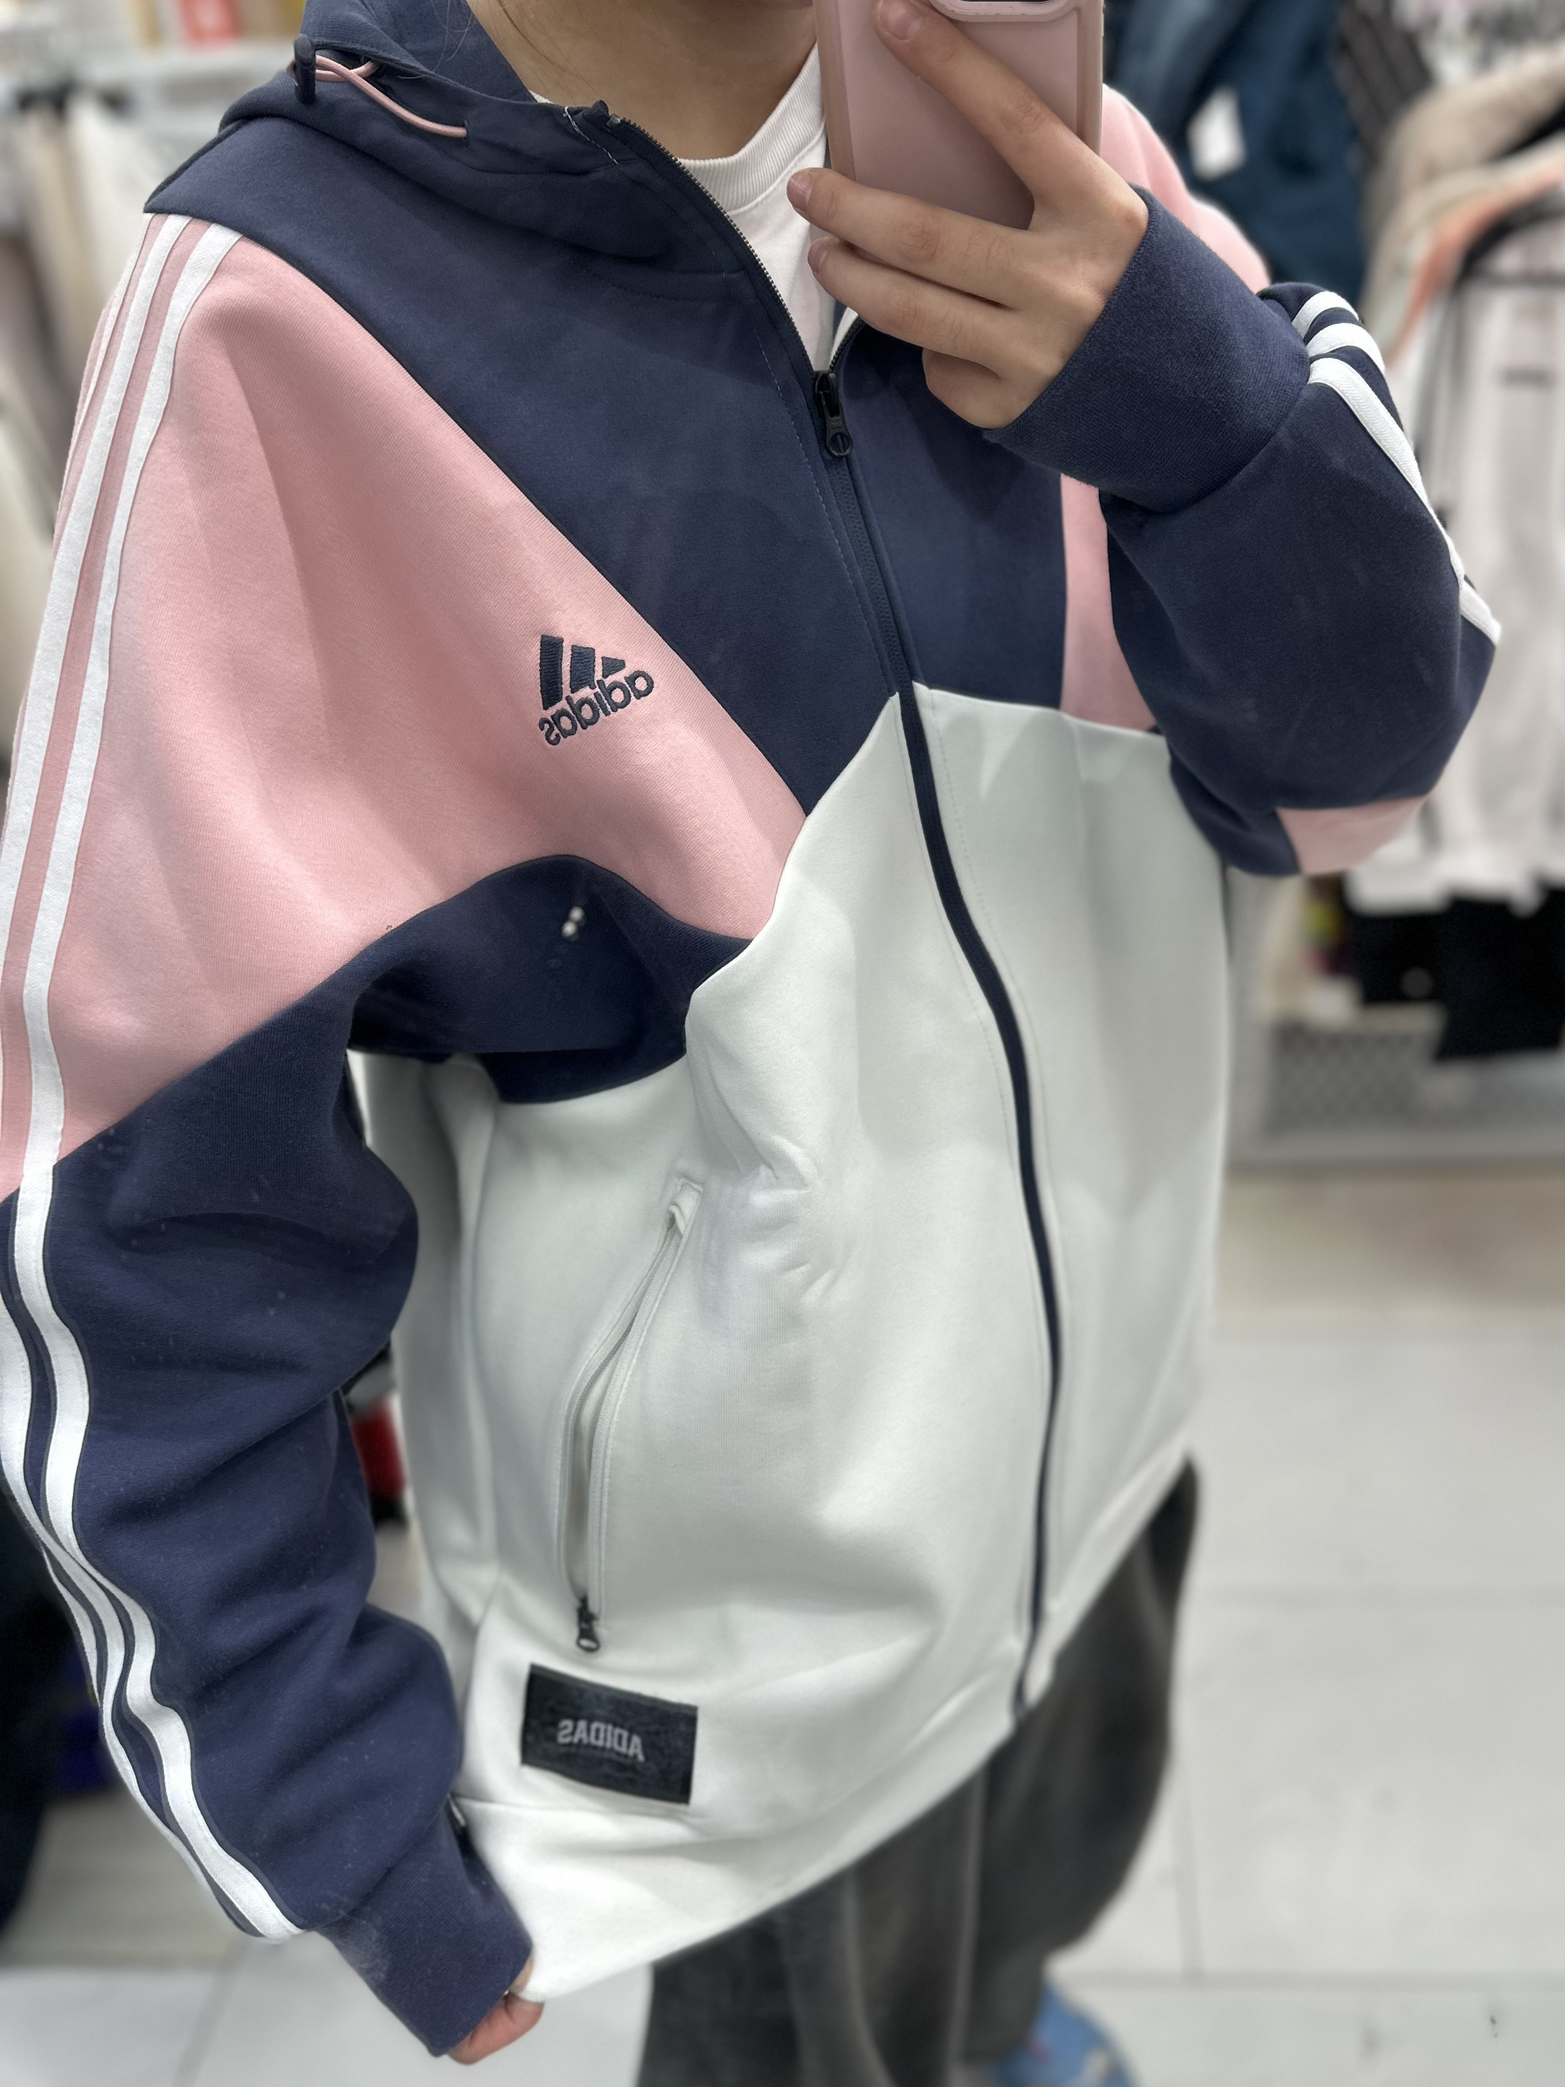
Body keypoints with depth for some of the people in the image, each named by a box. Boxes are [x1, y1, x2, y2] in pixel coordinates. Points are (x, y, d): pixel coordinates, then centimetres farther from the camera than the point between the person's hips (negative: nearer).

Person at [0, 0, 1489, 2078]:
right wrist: (331, 1805, -12)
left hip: (1105, 1431, 6)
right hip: (746, 1628, -5)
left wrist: (1203, 404, -30)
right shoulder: (288, 316, -22)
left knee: (1045, 1897, 31)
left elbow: (1355, 754, -10)